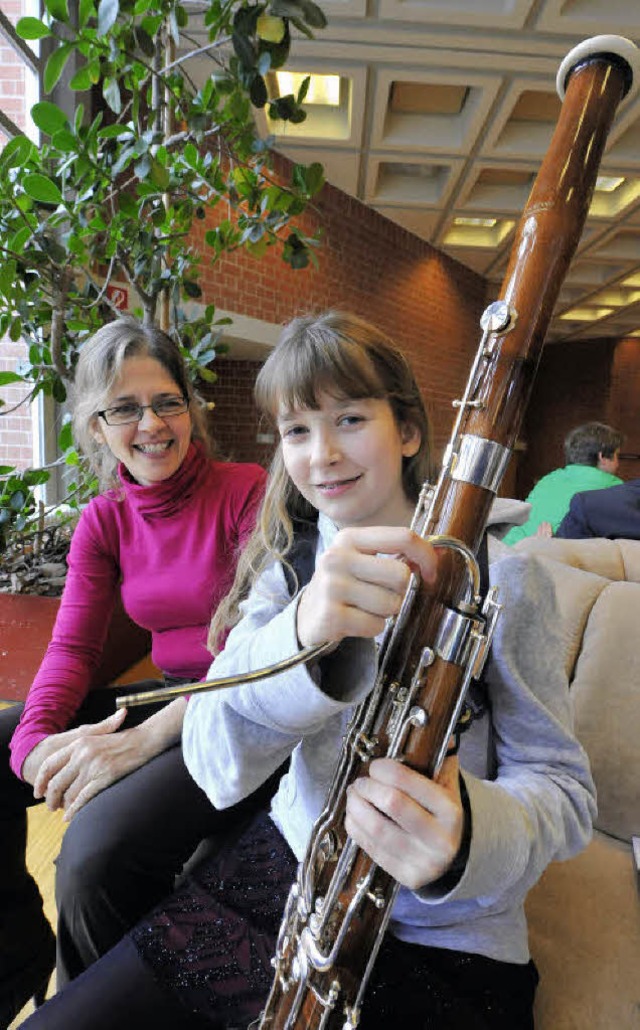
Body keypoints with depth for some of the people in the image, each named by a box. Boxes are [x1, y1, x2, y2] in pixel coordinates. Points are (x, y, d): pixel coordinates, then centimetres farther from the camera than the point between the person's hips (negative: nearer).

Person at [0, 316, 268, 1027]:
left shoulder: (248, 492, -12)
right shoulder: (104, 520, 6)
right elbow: (72, 645, 2)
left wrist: (145, 738, -29)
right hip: (165, 696, 6)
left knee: (100, 843, -28)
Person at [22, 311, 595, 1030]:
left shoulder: (500, 578, -11)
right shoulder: (286, 564, -2)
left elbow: (562, 788, -9)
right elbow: (216, 769, -14)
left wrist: (469, 836, -32)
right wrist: (303, 632, -35)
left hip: (445, 939, -1)